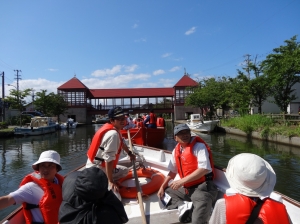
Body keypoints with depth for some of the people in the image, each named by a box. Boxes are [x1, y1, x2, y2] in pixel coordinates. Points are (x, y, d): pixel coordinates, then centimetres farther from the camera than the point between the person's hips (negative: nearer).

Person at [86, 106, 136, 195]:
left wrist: (130, 153, 39)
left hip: (100, 167, 10)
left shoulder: (114, 128, 5)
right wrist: (111, 181, -22)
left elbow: (121, 142, 26)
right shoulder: (113, 134, -25)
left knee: (125, 171, 25)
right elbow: (109, 160, -27)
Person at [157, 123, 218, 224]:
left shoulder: (199, 146, -12)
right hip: (186, 189, 8)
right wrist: (162, 187, 9)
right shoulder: (176, 151, 8)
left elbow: (204, 169, -22)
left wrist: (182, 181, -22)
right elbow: (172, 171, 18)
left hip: (202, 187, -8)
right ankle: (184, 205, -11)